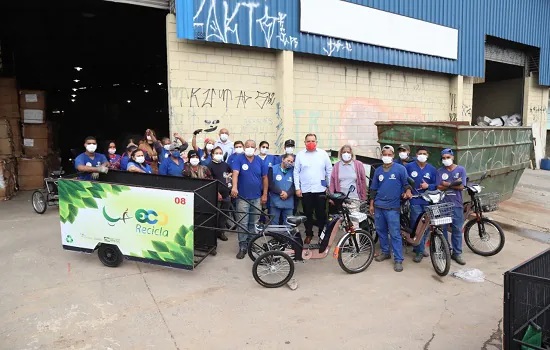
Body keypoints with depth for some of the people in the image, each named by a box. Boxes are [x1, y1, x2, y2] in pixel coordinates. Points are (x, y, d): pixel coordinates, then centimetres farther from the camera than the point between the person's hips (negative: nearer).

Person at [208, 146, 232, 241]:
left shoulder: (225, 164, 9)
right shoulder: (211, 165, -4)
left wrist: (228, 175, 9)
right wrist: (217, 193, -14)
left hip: (225, 194, 5)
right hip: (216, 194, -4)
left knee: (224, 215, 10)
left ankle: (221, 232, 23)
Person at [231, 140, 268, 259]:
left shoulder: (259, 161, 4)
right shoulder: (239, 159, -5)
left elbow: (264, 178, 8)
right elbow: (235, 173, -20)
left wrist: (265, 194, 4)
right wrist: (234, 187, -38)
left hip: (257, 198, 3)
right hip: (243, 197, -3)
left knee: (253, 223, 12)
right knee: (242, 223, -2)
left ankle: (250, 243, 26)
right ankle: (242, 247, 5)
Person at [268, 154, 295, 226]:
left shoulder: (293, 171, 8)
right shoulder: (273, 169, 1)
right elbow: (270, 184, -6)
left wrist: (287, 194, -14)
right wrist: (280, 192, -13)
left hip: (289, 203, 2)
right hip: (275, 202, -2)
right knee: (274, 224, 2)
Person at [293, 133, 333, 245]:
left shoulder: (323, 154, 3)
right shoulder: (300, 155, 3)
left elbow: (329, 171, 6)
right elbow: (296, 172, 4)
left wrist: (330, 186, 3)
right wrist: (297, 188, -1)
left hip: (320, 189, 0)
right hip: (305, 190, 1)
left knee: (321, 214, 5)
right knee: (307, 214, 10)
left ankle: (322, 234, 20)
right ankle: (308, 234, 24)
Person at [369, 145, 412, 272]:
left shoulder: (400, 169, -2)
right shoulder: (378, 170, 10)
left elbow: (406, 183, 4)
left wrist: (408, 191, -17)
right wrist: (371, 204, 11)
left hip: (392, 207, -4)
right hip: (378, 206, 5)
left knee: (395, 234, -5)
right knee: (381, 230, 13)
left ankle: (398, 260, 1)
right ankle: (385, 252, 29)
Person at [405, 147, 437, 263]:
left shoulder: (432, 169, 9)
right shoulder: (409, 167, 3)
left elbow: (436, 185, 9)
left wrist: (428, 186, -9)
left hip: (428, 201, 3)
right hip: (415, 201, -3)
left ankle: (418, 247, 23)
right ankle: (420, 251, 3)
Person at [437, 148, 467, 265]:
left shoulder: (461, 170, 2)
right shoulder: (440, 171, 4)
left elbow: (461, 186, -8)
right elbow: (439, 187, -7)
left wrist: (447, 184, -8)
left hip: (456, 204, 0)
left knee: (457, 229, 5)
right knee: (442, 228, 5)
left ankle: (457, 253, 16)